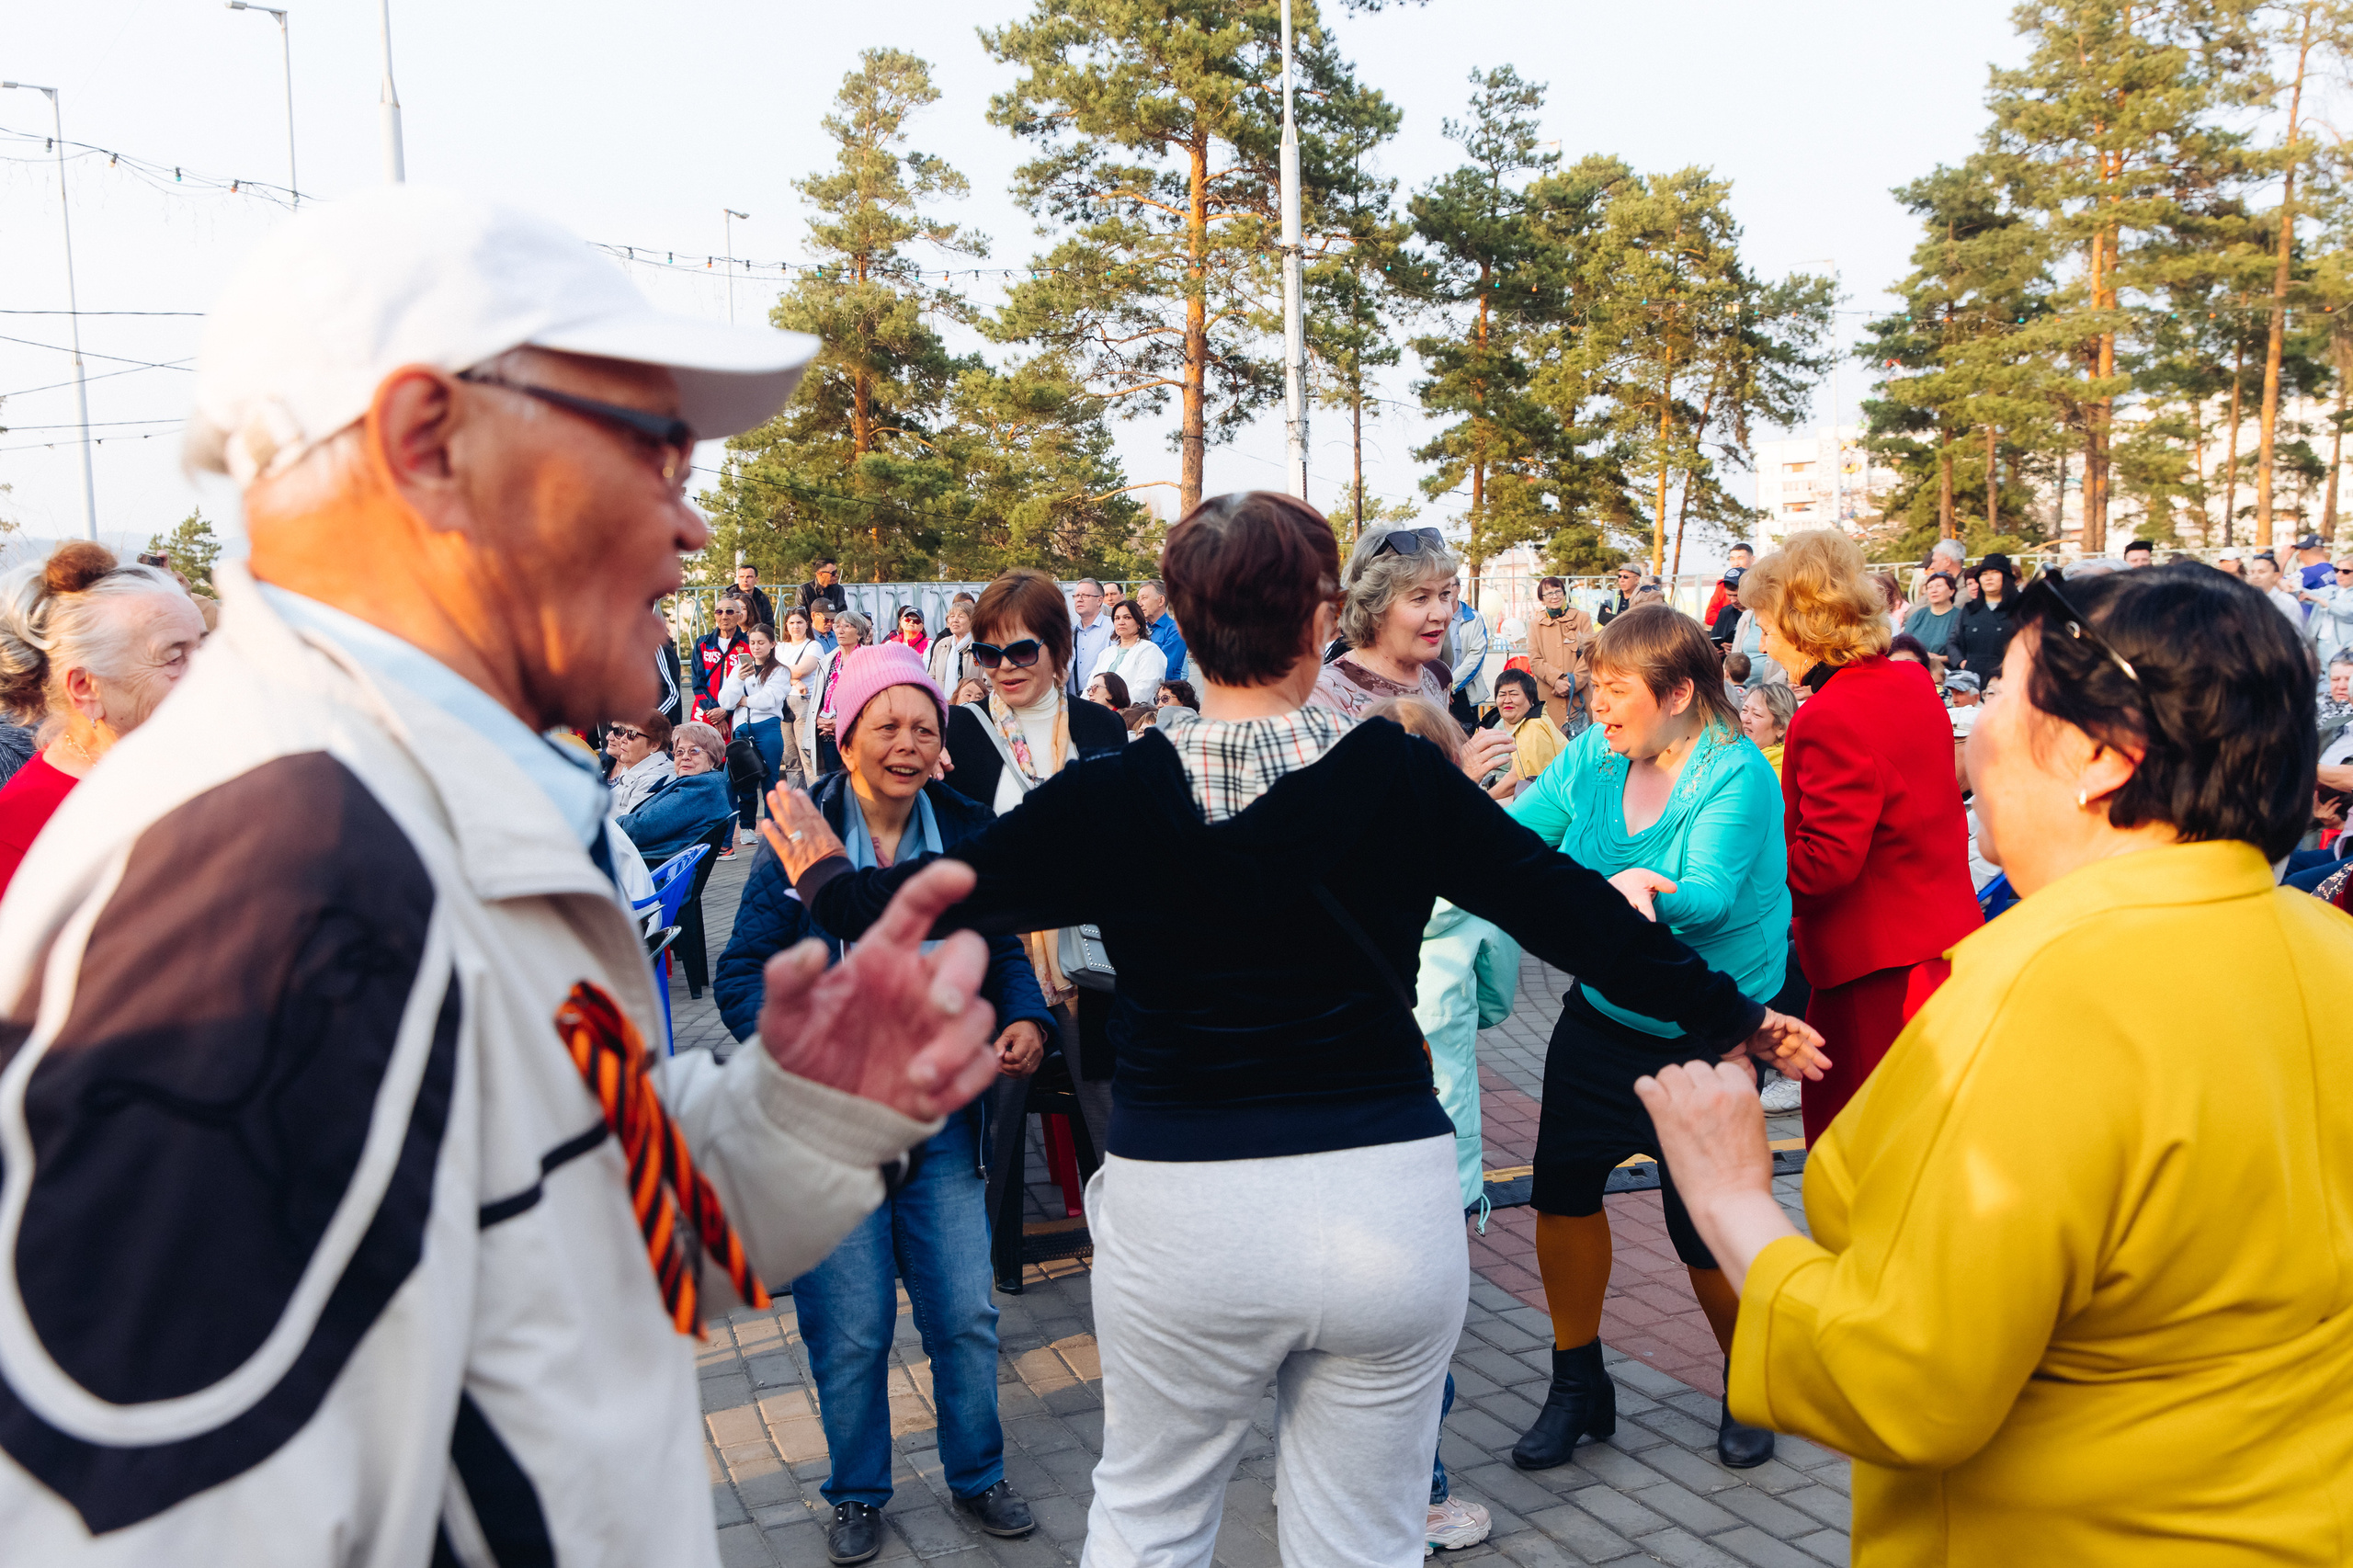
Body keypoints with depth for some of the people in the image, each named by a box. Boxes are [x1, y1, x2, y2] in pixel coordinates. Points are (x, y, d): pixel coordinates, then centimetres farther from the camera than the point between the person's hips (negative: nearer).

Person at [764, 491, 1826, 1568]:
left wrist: (823, 875, 23)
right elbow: (1567, 906, -3)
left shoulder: (1117, 797, -9)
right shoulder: (1400, 775, -9)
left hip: (1182, 1211, 0)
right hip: (1389, 1199, 1)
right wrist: (1730, 1017, 9)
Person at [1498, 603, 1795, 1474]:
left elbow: (1712, 892, -32)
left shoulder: (1737, 773, -18)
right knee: (1562, 1183, 3)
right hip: (1603, 1011, 5)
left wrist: (1650, 891, -52)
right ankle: (1577, 1384, 25)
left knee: (1703, 1226, 1)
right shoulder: (1593, 756, -2)